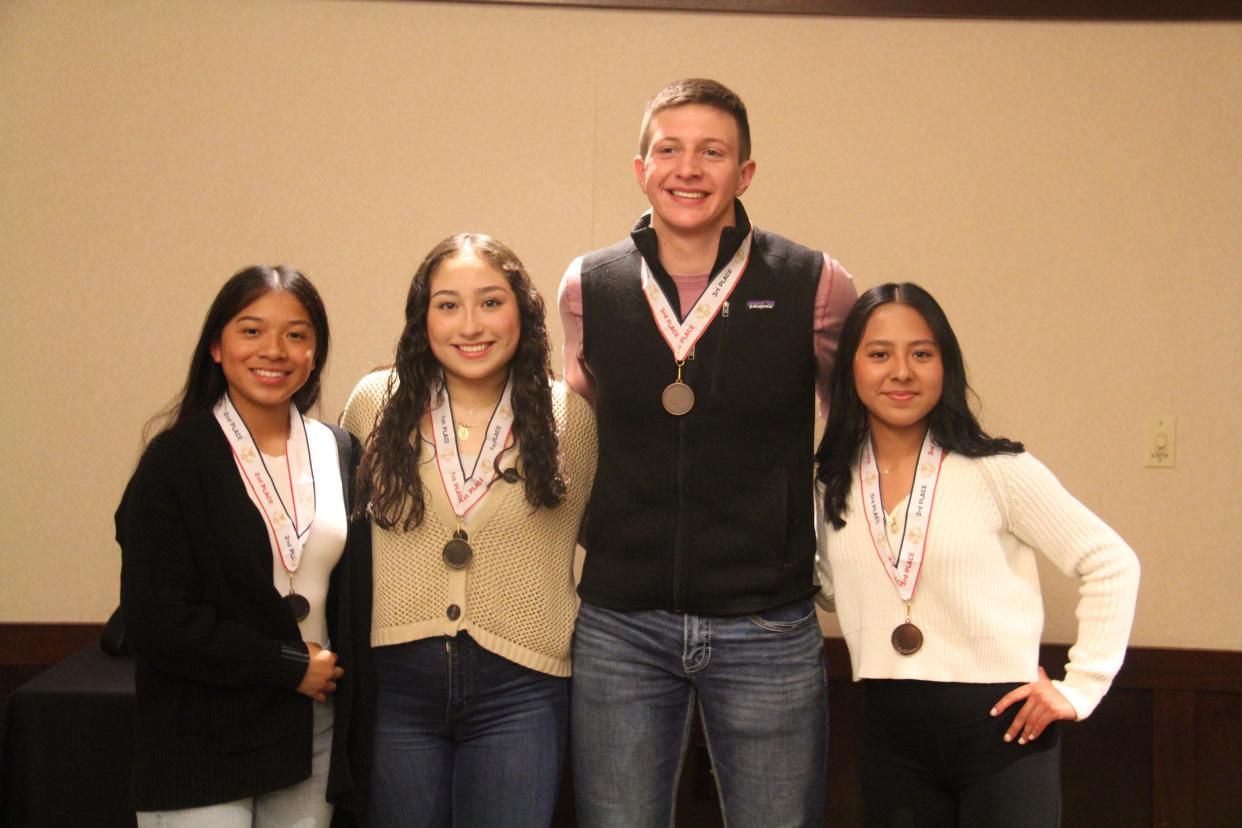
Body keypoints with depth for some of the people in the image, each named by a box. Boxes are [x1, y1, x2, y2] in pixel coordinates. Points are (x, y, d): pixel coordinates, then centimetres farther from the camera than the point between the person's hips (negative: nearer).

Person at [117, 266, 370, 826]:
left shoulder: (339, 454, 6)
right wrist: (290, 666, -10)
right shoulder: (176, 460, -7)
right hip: (202, 750, -4)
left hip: (315, 733, 4)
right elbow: (156, 621, -13)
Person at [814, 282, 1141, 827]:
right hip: (890, 736, 4)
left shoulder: (996, 471, -9)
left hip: (1000, 728, -4)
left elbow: (1111, 564, -3)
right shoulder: (831, 485, 4)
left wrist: (1080, 687, -5)